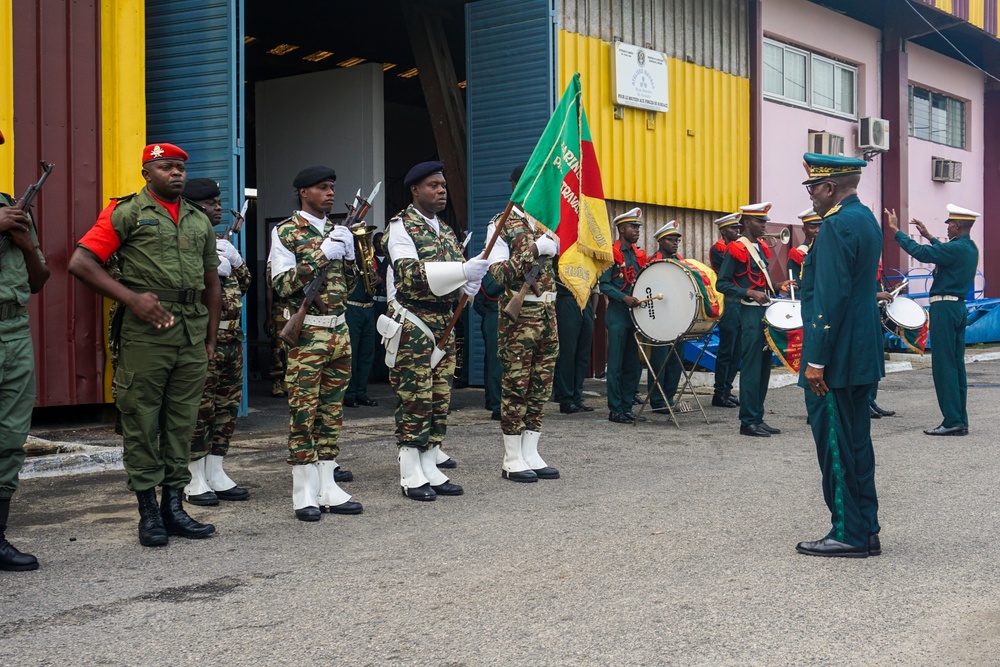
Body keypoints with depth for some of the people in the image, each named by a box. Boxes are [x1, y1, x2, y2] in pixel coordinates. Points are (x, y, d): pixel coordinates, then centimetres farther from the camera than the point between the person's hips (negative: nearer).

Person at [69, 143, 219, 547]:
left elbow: (212, 282, 21)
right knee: (141, 421, 0)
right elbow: (81, 263, -7)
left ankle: (174, 506, 17)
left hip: (192, 334, 5)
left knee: (182, 422, 8)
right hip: (145, 333, -5)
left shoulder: (199, 220, 18)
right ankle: (148, 511, 9)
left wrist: (211, 339, 14)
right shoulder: (126, 212, 1)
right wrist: (132, 298, -15)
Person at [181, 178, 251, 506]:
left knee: (227, 407, 11)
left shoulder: (222, 240, 18)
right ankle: (195, 480, 5)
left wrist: (237, 263, 2)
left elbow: (244, 284, 20)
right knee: (200, 408, -4)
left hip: (232, 336, 8)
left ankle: (216, 473, 20)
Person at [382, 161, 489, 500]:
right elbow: (410, 273, -21)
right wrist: (463, 270, -29)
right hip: (412, 326, -7)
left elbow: (457, 274, 21)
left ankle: (431, 469, 16)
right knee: (414, 399, -5)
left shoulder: (446, 230, 17)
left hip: (443, 325, 8)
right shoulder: (402, 226, -7)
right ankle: (411, 476, 3)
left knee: (439, 399, 8)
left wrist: (470, 283, -4)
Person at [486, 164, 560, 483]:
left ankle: (531, 454, 15)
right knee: (515, 384, -3)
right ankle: (512, 459, 4)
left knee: (541, 384, 8)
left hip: (548, 312, 7)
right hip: (519, 313, -7)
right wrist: (535, 250, -19)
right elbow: (499, 273, -14)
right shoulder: (502, 224, -4)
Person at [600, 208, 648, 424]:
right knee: (616, 365, -2)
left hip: (635, 315, 7)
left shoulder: (639, 255, 14)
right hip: (618, 315, -7)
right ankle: (615, 410, 3)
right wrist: (624, 298, -23)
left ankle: (627, 408, 17)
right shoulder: (612, 254, -6)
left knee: (634, 365, 9)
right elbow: (604, 285, -12)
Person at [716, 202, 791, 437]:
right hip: (750, 313, -8)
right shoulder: (736, 249, -9)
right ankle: (748, 422, -1)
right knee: (751, 368, -7)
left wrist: (777, 287, 7)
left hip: (766, 312, 8)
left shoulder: (762, 247, 15)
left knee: (764, 367, 10)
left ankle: (758, 418, 16)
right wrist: (749, 293, -21)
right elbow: (722, 284, -12)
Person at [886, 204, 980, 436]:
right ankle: (960, 420, 13)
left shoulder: (956, 249, -16)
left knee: (944, 365, -7)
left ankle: (952, 421, -7)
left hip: (945, 308, -9)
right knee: (956, 365, 11)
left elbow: (921, 253, -20)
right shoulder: (970, 249, 12)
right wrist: (928, 236, 35)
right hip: (959, 308, 9)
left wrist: (896, 231, -14)